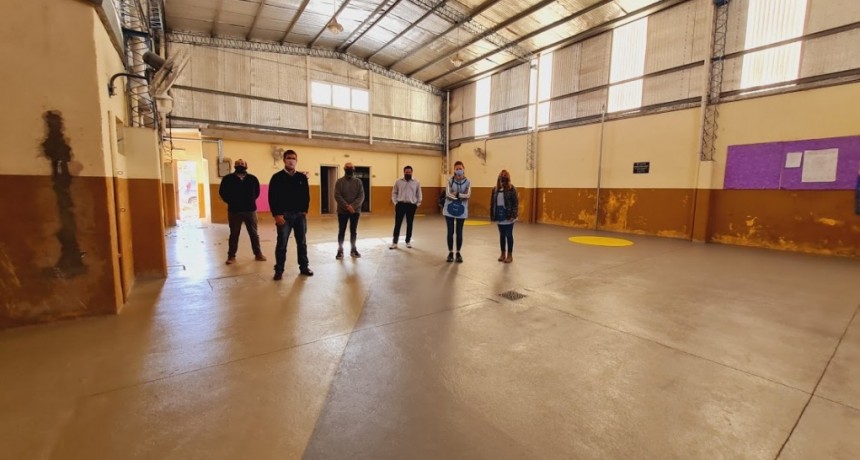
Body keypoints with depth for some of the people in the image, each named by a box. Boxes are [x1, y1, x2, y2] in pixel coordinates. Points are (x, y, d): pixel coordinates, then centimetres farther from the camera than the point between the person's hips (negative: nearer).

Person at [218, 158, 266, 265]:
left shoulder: (252, 178, 0)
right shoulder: (228, 179, -4)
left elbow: (257, 192, 12)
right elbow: (222, 192, 5)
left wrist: (250, 201, 8)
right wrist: (231, 202, 3)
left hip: (250, 210, 1)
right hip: (234, 211, -1)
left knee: (254, 233, 8)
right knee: (234, 234, 7)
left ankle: (258, 254, 18)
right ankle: (231, 256, 16)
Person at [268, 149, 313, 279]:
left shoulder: (302, 177, 8)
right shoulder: (277, 177, -2)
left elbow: (306, 195, 11)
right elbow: (272, 197, -5)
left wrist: (305, 211, 2)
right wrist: (276, 214, -12)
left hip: (300, 215, 3)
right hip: (284, 215, -3)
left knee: (302, 242, 9)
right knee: (282, 243, 2)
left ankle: (304, 267, 20)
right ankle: (279, 270, 12)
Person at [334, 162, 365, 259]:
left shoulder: (358, 181, 5)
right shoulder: (339, 181, 0)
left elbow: (361, 196, -4)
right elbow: (337, 196, -9)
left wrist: (353, 206, -17)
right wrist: (347, 206, -20)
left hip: (355, 210, 2)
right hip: (342, 211, -1)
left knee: (353, 231, 9)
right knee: (341, 231, 3)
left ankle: (353, 250, 20)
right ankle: (340, 251, 12)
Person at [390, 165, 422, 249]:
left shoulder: (416, 182, 4)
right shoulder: (398, 181, 3)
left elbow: (419, 194, 8)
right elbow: (394, 193, 6)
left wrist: (418, 204, 2)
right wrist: (395, 202, -2)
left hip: (411, 205, 1)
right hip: (400, 205, -1)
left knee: (409, 224, 8)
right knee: (397, 224, 0)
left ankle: (408, 241, 20)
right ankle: (394, 242, 6)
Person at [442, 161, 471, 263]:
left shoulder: (467, 182, -2)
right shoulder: (450, 180, -3)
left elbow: (468, 195, -14)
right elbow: (448, 194, -15)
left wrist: (456, 194, -17)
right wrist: (461, 196, -19)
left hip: (461, 211, 0)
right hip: (449, 209, 0)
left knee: (459, 232, 8)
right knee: (450, 232, 5)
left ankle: (458, 253, 20)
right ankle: (450, 253, 18)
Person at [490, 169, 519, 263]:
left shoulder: (512, 189, -6)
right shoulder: (495, 189, 6)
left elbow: (515, 203, -10)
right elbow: (492, 203, 8)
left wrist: (513, 215, -18)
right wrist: (492, 215, 4)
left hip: (508, 216, -4)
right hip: (499, 216, 4)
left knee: (509, 235, 2)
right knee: (502, 235, 13)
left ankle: (510, 255, 13)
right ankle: (503, 254, 25)